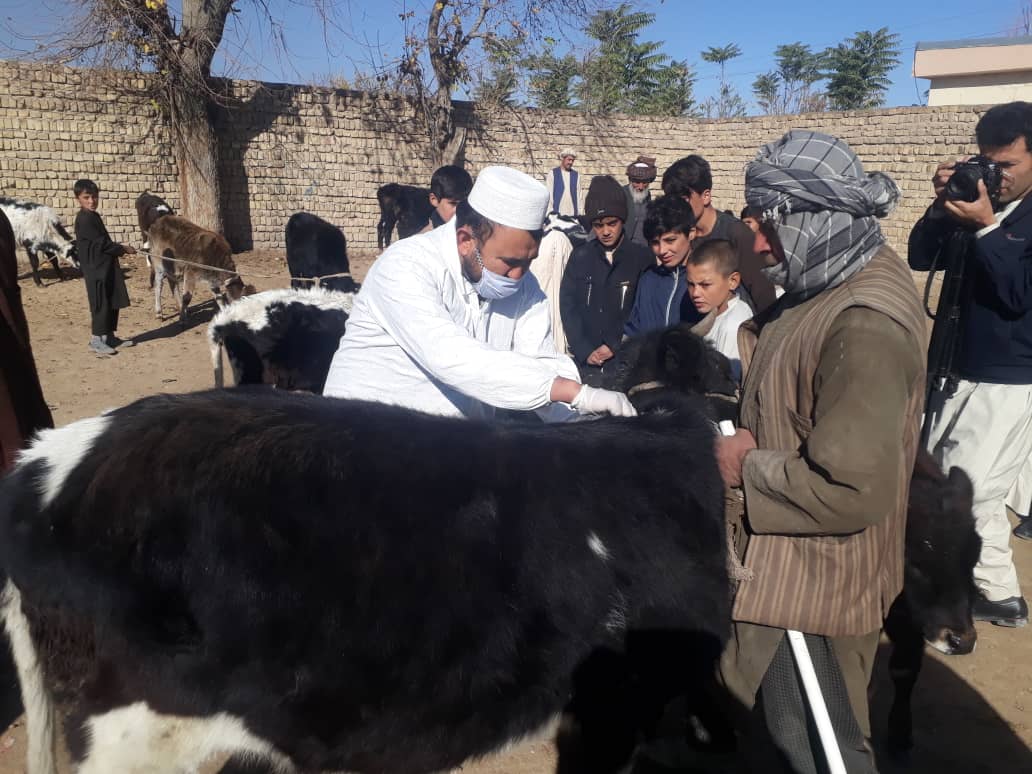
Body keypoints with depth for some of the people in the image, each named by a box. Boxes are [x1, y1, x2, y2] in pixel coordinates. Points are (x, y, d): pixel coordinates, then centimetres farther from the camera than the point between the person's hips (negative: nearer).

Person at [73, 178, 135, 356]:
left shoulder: (93, 216, 16)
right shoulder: (84, 219, -14)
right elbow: (101, 243, -17)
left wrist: (120, 249, 11)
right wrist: (123, 249, -9)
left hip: (106, 267, 10)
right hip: (96, 269, -10)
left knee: (113, 303, 13)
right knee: (100, 304, -4)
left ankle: (109, 336, 22)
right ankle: (96, 340, 3)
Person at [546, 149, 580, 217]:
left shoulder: (576, 175, 13)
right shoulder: (552, 173, 5)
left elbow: (578, 194, 10)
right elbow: (548, 194, 1)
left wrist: (579, 213, 3)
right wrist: (550, 212, -6)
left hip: (573, 214, 3)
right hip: (557, 213, -2)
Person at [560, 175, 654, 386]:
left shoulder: (642, 258, -2)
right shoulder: (580, 257, 5)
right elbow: (568, 307, 2)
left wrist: (614, 346, -11)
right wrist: (584, 351, -7)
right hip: (585, 362, 2)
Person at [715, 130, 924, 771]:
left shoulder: (865, 327, -28)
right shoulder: (840, 280, 3)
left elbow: (851, 489, -31)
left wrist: (748, 469, -18)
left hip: (814, 579, -9)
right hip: (786, 560, 9)